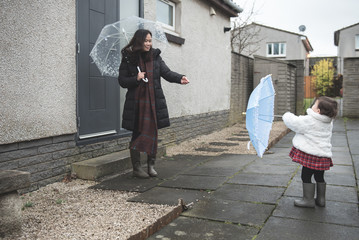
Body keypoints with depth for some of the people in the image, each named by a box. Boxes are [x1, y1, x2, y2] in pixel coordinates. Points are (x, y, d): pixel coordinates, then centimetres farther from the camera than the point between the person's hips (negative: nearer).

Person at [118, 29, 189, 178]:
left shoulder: (155, 57, 8)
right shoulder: (128, 59, 2)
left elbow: (166, 72, -3)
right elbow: (122, 81, 2)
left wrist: (180, 78, -22)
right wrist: (136, 79, -16)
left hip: (154, 102, 2)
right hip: (136, 103, -2)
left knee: (153, 133, 4)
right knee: (137, 134, 4)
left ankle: (151, 166, 19)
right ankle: (136, 168, 16)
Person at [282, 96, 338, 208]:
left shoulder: (308, 121, -18)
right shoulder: (329, 123, 7)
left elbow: (293, 122, -11)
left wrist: (287, 115, 11)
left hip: (311, 154, -8)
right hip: (324, 154, 8)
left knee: (306, 176, 5)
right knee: (319, 177, 19)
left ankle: (308, 199, 11)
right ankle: (321, 199, 29)